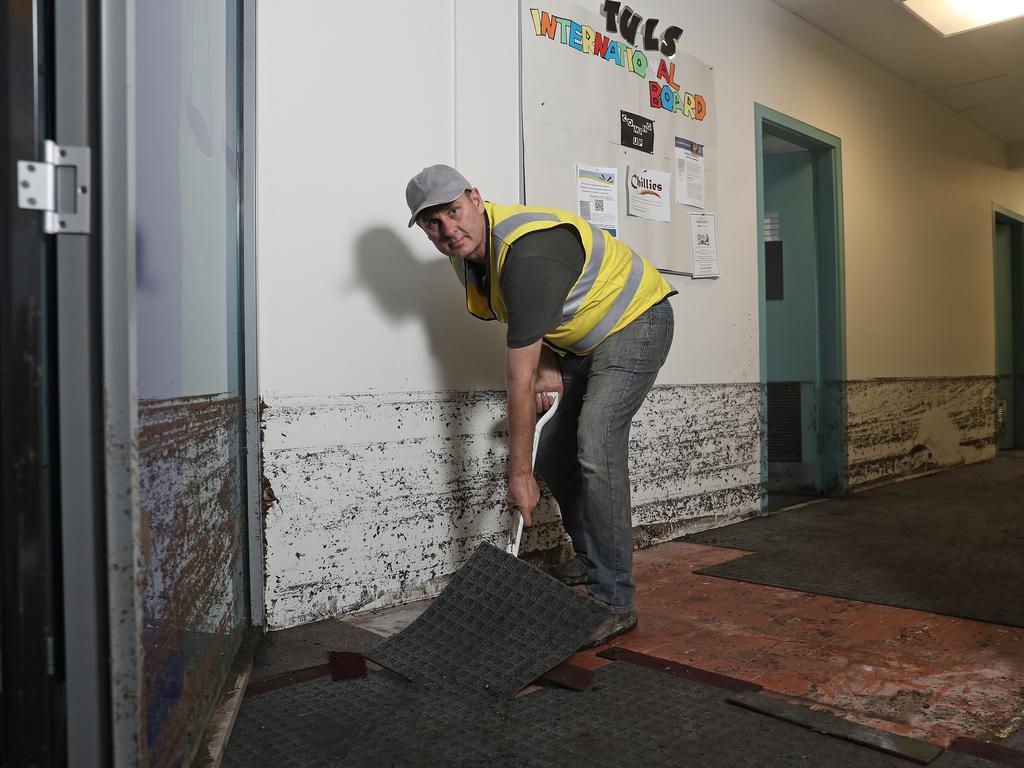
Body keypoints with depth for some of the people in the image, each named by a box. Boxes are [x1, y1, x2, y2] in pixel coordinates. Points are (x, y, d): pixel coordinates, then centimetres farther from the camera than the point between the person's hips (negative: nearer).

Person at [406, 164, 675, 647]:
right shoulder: (467, 254, -5)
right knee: (553, 455, 6)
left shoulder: (527, 253, -34)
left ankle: (614, 601, -15)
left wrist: (520, 473, -29)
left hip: (634, 321, -9)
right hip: (581, 339, 9)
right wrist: (547, 365, -7)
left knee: (596, 449, -23)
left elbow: (519, 378, -34)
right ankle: (590, 561, 26)